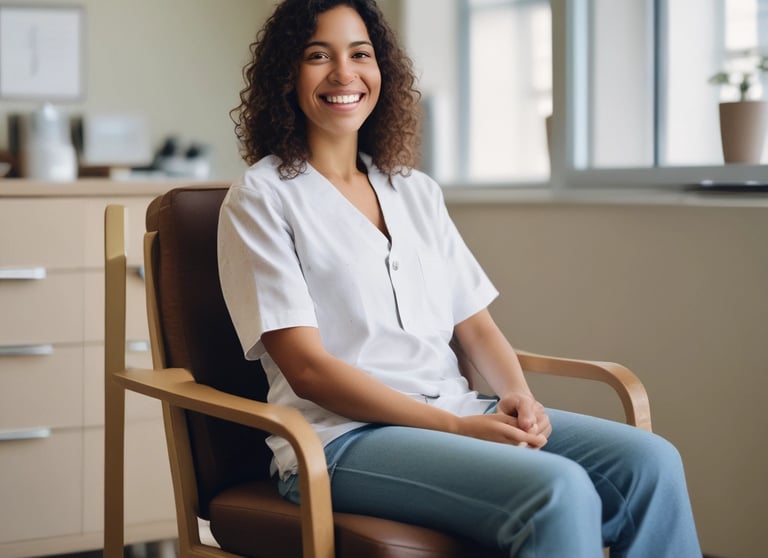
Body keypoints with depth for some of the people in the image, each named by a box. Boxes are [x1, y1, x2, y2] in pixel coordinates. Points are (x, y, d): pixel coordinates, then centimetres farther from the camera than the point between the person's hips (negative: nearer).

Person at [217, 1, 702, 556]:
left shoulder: (416, 191, 19)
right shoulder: (261, 198, 0)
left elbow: (476, 326, 18)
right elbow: (307, 367, -9)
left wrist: (517, 395, -6)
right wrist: (454, 426, -17)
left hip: (456, 412, 6)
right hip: (346, 438, -6)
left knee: (651, 463, -18)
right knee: (559, 492, -32)